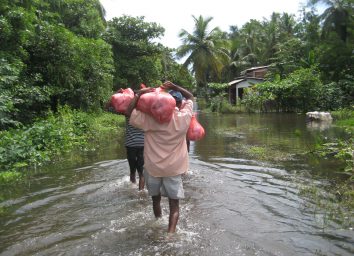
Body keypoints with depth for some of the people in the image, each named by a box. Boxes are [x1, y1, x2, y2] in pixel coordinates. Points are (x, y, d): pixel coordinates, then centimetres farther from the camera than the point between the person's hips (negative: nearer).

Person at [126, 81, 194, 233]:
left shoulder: (149, 120, -10)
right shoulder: (182, 118, -8)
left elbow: (129, 112, -1)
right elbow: (190, 97, 7)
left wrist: (139, 94, -1)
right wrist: (175, 87, -1)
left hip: (153, 168, 1)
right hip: (174, 169, -1)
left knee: (156, 200, 22)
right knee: (174, 205, 3)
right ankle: (170, 232, -10)